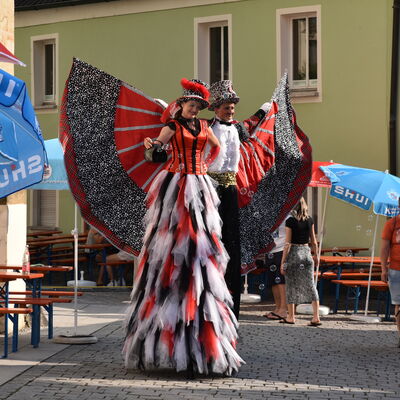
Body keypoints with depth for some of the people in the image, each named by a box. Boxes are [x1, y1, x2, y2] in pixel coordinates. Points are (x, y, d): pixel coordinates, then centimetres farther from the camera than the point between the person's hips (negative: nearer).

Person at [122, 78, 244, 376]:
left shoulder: (203, 126, 16)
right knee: (175, 244, -9)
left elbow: (217, 146, 34)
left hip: (199, 187, 6)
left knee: (201, 243, 3)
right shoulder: (173, 126, 0)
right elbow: (157, 147, -18)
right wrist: (152, 145, -41)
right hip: (177, 186, -6)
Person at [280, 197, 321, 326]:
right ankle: (316, 317, -3)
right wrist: (315, 255, 24)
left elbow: (287, 244, -12)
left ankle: (291, 317, 14)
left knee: (291, 286, 7)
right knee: (310, 285, 4)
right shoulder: (310, 220, 2)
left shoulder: (290, 221, -11)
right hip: (306, 252, 4)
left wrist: (283, 262, -8)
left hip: (293, 253, -4)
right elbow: (313, 241, 9)